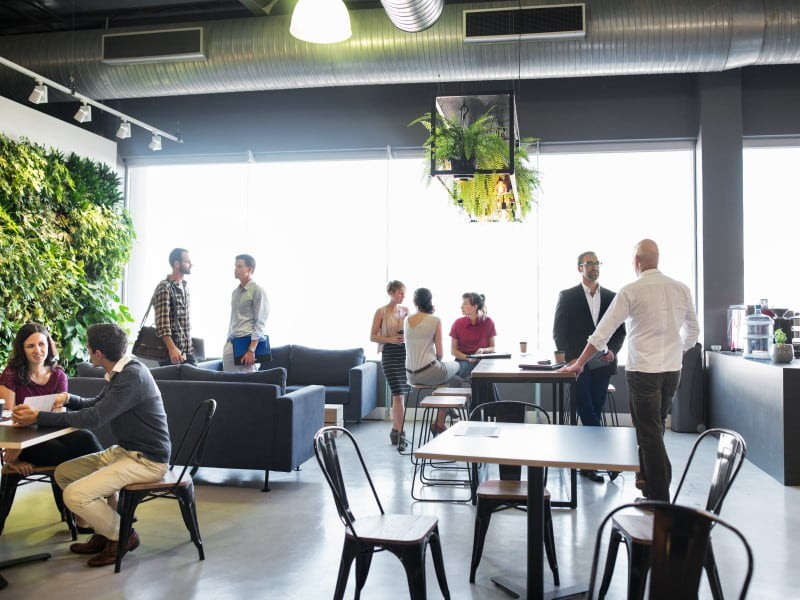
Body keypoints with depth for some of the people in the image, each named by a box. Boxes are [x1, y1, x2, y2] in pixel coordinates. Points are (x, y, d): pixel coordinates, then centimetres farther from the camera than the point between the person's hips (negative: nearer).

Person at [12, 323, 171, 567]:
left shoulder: (132, 377, -23)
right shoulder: (122, 372, 8)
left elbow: (93, 418, -26)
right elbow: (95, 404, 25)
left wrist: (38, 417, -19)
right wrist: (68, 399, 5)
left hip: (147, 460, -10)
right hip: (125, 451, 10)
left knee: (75, 495, -19)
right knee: (63, 473, 10)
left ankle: (123, 536, 5)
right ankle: (106, 531, 19)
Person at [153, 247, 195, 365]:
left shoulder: (184, 287, 15)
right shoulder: (164, 288, -11)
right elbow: (162, 322, -20)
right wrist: (172, 348, -28)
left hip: (188, 350, 8)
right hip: (173, 351, -8)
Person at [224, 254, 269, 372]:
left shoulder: (257, 290, -7)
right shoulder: (235, 292, 16)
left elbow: (260, 323, -12)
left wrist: (251, 350, -19)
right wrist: (228, 341, 18)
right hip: (231, 343, 7)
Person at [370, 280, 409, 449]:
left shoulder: (406, 310, 10)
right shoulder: (381, 312, -3)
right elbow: (373, 337, -3)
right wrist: (390, 339, -18)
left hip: (406, 353, 5)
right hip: (390, 354, -5)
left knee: (399, 394, 10)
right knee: (398, 394, -11)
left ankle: (395, 430, 23)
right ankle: (401, 434, -7)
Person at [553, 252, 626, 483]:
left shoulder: (611, 297, 10)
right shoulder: (567, 297, 1)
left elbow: (620, 330, 11)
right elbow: (558, 332, -1)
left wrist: (612, 350, -7)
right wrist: (570, 359, -11)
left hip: (602, 366, 3)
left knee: (594, 414, 6)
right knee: (588, 414, -9)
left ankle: (589, 465, 15)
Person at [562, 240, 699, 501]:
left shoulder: (631, 291, -11)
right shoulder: (681, 289, 4)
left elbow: (603, 332, -8)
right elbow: (693, 331, 13)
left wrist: (579, 364, -1)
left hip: (643, 370, -5)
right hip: (673, 370, 5)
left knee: (650, 433, 1)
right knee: (655, 428, 20)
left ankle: (660, 499, 6)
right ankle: (647, 479, 33)